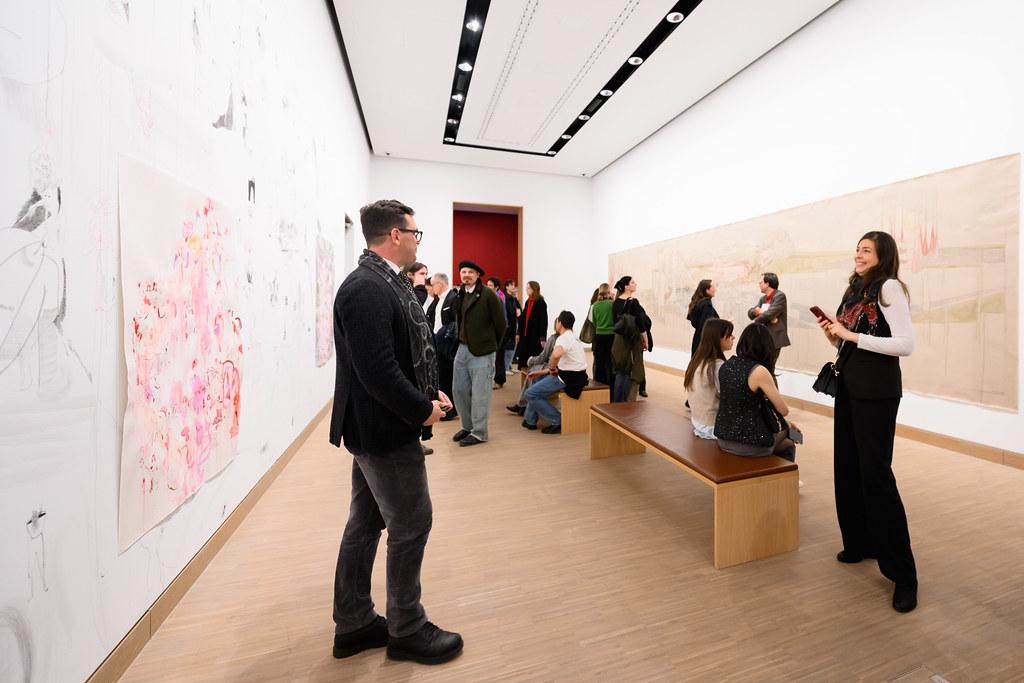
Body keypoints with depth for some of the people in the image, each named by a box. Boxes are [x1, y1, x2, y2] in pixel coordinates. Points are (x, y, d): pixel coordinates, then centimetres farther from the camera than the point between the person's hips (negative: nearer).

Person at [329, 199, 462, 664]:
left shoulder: (385, 282, 10)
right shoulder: (368, 288, -21)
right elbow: (377, 370, -26)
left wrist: (430, 391, 5)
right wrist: (422, 410, -15)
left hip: (373, 428, 10)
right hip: (385, 430, -10)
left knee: (366, 523, 19)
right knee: (412, 524, 6)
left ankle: (354, 624, 39)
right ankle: (407, 630, 30)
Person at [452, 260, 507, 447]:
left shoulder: (488, 295, -10)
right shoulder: (459, 294, 9)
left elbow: (500, 323, -7)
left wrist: (492, 345, 2)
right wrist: (461, 340, 11)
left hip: (481, 352, -7)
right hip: (462, 349, 7)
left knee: (479, 393, 1)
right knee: (459, 389, 13)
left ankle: (479, 433, 16)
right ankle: (467, 426, 31)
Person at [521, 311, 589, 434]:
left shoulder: (563, 338, -17)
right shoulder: (573, 337, 16)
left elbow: (555, 355, -40)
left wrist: (552, 369, -19)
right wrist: (542, 372, 15)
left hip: (569, 378, -10)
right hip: (574, 374, 11)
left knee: (530, 394, -3)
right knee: (537, 379, 24)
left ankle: (558, 422, 1)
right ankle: (530, 420, 26)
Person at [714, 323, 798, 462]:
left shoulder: (725, 365, 1)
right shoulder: (759, 371, -18)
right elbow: (784, 411, -8)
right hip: (747, 444, -6)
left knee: (785, 444, 32)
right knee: (788, 447, 29)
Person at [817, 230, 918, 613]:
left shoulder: (889, 288, -8)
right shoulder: (854, 290, 13)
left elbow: (905, 344, -17)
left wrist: (851, 335, -17)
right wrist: (833, 334, -1)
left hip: (876, 390, -7)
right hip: (848, 385, 8)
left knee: (875, 473, -5)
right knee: (848, 467, 12)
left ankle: (901, 571, 9)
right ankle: (861, 542, 28)